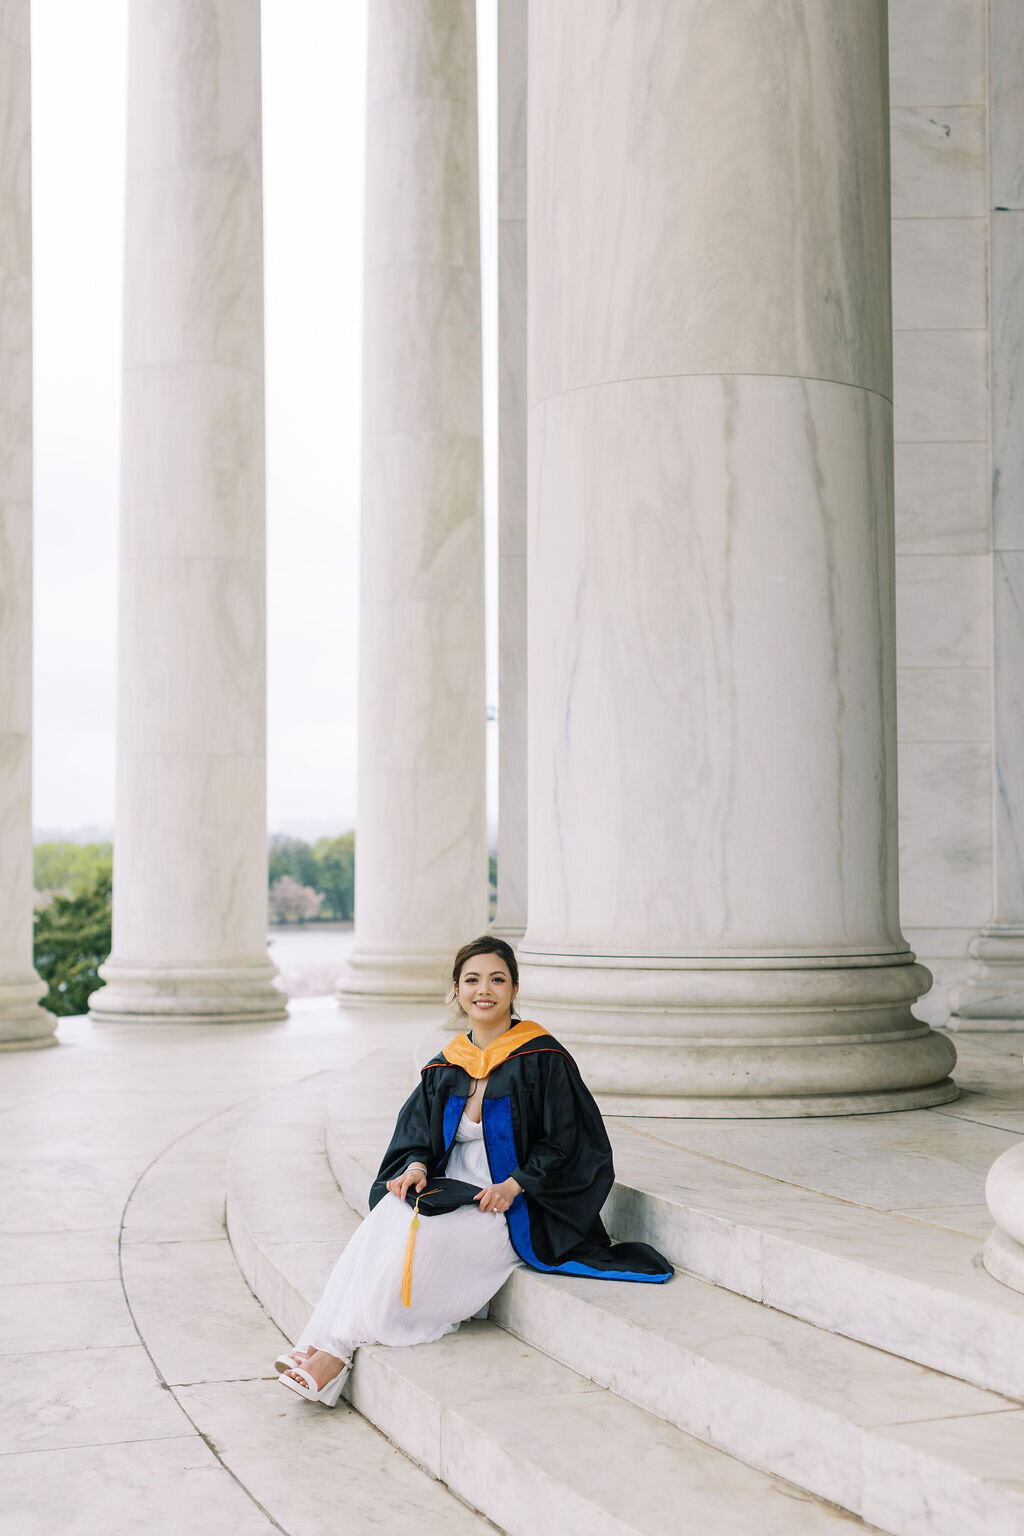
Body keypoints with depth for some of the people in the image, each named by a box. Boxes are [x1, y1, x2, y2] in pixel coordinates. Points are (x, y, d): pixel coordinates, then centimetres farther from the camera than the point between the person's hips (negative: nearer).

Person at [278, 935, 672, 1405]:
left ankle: (338, 1349, -24)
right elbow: (419, 1135, 13)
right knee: (391, 1216, -27)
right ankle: (323, 1344, -34)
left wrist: (512, 1186, -18)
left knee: (418, 1237, -29)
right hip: (453, 1195, 5)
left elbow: (566, 1144, -6)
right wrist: (418, 1166, -10)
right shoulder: (444, 1068, 10)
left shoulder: (543, 1059, -6)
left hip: (515, 1211, -5)